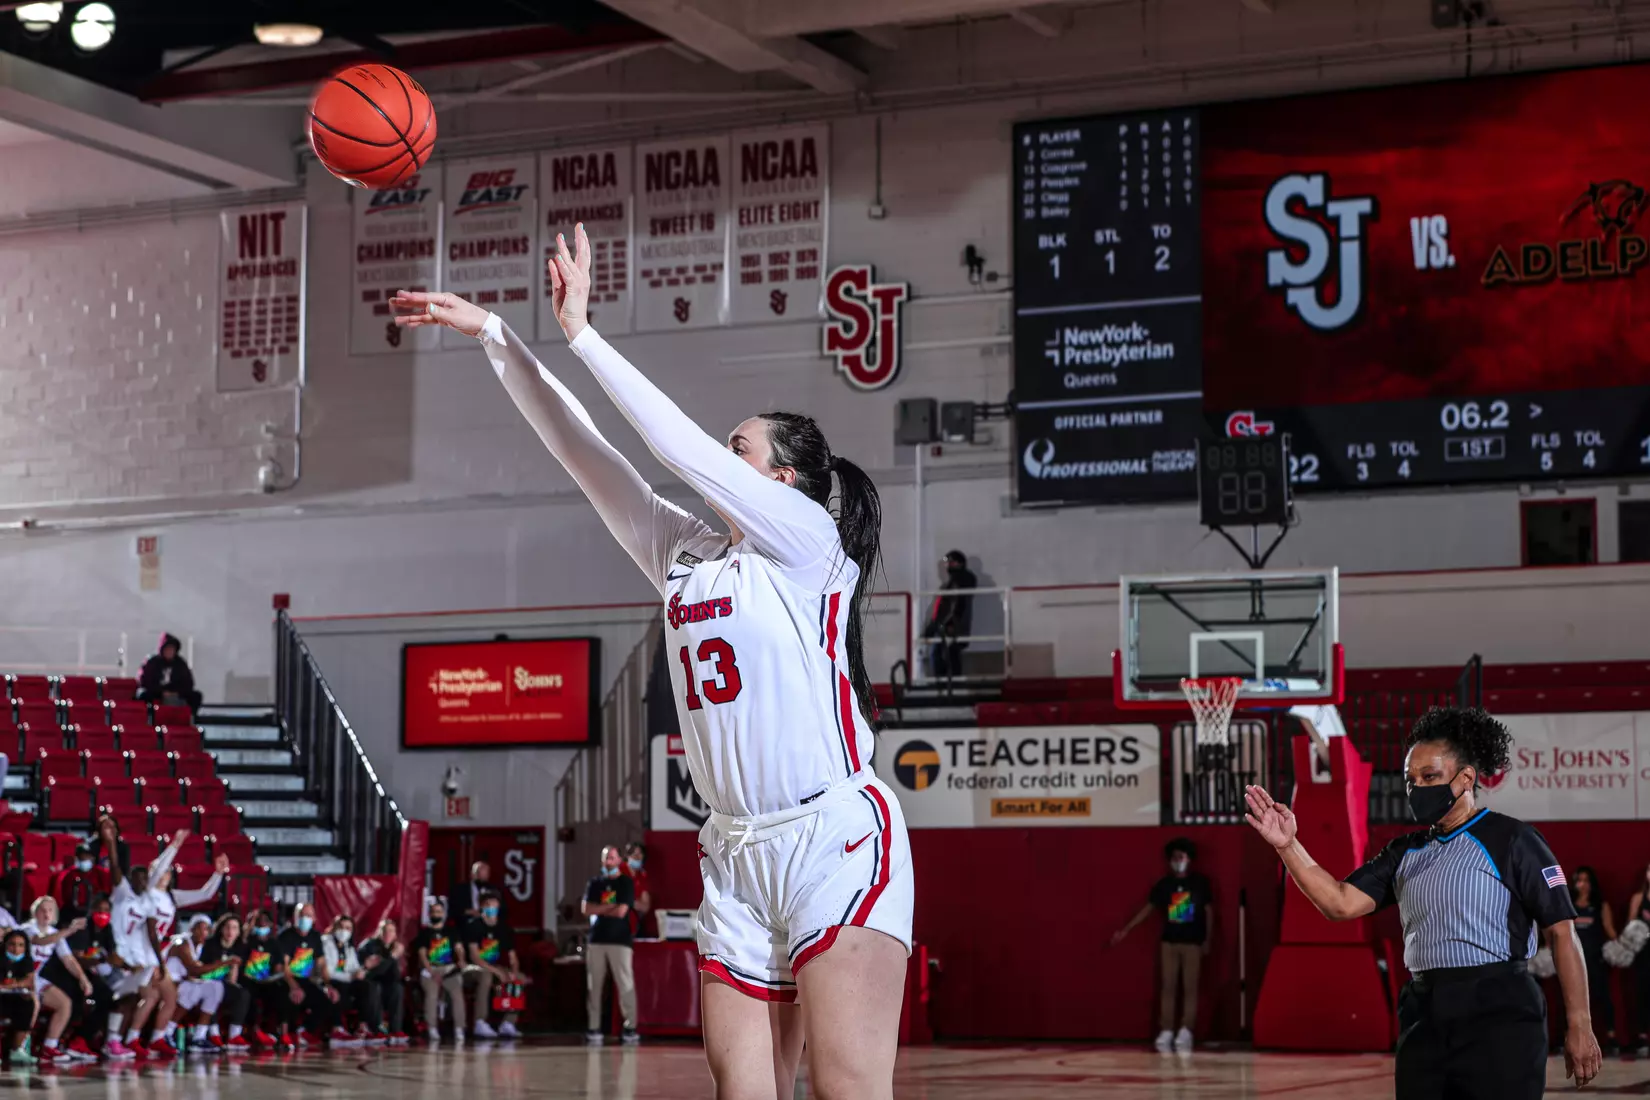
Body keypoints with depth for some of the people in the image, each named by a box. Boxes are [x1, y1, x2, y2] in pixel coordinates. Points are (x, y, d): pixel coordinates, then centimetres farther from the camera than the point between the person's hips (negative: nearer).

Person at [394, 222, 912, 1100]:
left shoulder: (806, 541, -1)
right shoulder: (684, 557, 16)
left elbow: (679, 444, -9)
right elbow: (581, 446, 16)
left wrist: (581, 332, -6)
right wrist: (492, 335, 14)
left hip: (837, 840, -7)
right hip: (737, 856, 7)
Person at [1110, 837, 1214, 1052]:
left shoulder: (1200, 883, -2)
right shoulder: (1164, 884, 2)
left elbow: (1209, 911, 3)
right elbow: (1148, 908, 4)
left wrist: (1208, 940, -1)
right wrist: (1125, 930, -1)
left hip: (1193, 943, -2)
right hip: (1169, 942, 2)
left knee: (1190, 988, -2)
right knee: (1167, 987, 1)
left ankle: (1185, 1033, 1)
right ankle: (1166, 1032, 2)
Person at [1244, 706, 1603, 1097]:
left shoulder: (1511, 841, -2)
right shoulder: (1407, 852, 15)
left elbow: (1561, 931, -5)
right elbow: (1341, 904, 6)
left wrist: (1579, 1025, -10)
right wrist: (1289, 846, -6)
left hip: (1498, 1017, -6)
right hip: (1424, 1019, 6)